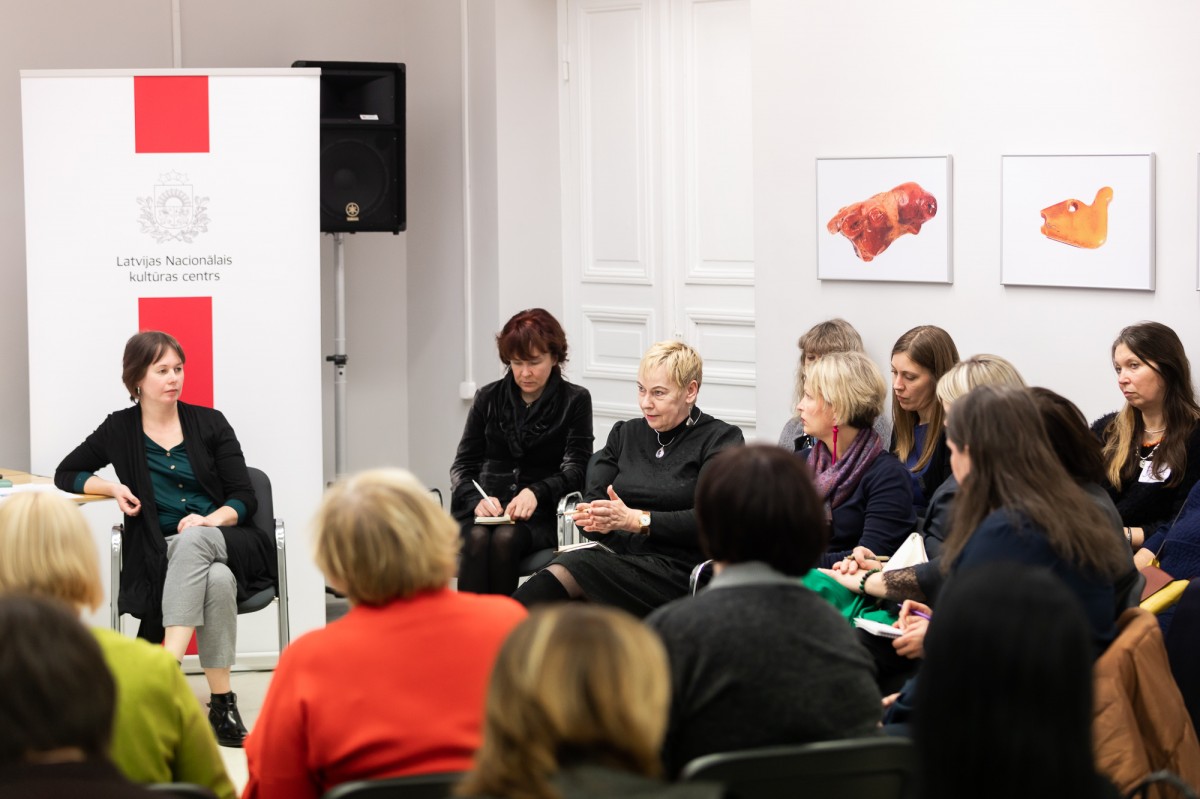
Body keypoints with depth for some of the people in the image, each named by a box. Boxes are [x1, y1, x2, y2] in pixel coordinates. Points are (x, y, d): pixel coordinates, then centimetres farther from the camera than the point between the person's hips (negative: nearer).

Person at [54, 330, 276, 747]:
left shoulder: (209, 423, 9)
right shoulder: (120, 430, 10)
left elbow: (245, 498, 5)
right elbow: (66, 474, 20)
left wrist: (209, 521, -17)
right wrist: (112, 487, 1)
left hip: (226, 543, 1)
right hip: (161, 554, -1)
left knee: (191, 541, -38)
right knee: (218, 581, -37)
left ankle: (167, 666, -46)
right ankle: (221, 703, -39)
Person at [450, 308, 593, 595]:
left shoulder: (574, 401, 9)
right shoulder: (489, 398, 15)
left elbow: (575, 469, 1)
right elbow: (462, 466, 12)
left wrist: (536, 492, -20)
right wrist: (477, 500, -11)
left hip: (539, 514, -2)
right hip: (486, 507, 2)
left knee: (505, 539, -35)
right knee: (477, 539, -34)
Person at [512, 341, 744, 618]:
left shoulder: (720, 439, 3)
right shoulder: (625, 434, 21)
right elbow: (593, 499, 12)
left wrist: (637, 520, -17)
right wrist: (595, 520, -13)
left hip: (676, 568, -5)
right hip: (617, 552, 5)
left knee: (569, 571, -30)